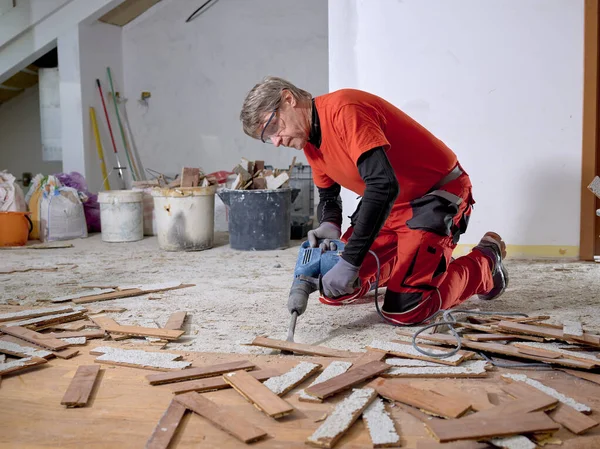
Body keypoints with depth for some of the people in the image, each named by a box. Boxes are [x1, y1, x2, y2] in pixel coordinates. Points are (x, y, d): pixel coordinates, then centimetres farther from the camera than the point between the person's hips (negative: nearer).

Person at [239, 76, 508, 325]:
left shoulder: (342, 109, -26)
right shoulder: (310, 140, 3)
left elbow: (384, 185, -36)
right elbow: (328, 195, 14)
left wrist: (350, 262, -36)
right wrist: (328, 226, -11)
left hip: (437, 193, -8)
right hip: (392, 203, 8)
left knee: (404, 312, -15)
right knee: (333, 292, 2)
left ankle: (486, 260, 9)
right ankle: (403, 263, 29)